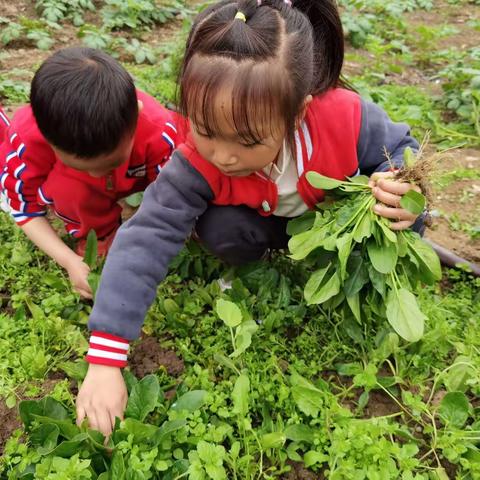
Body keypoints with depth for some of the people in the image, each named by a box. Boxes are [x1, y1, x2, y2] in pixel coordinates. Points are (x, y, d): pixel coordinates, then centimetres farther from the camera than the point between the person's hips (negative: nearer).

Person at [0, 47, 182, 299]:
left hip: (136, 187, 3)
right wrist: (70, 261, -31)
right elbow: (25, 208, -20)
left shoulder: (158, 133, -39)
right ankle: (99, 235, -7)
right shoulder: (27, 139, -36)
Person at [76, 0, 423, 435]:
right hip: (267, 221, 0)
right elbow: (143, 244, -41)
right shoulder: (197, 166, -37)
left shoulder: (345, 118, -37)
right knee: (220, 230, -32)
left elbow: (398, 146, -15)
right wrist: (104, 362, -47)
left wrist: (400, 189, -41)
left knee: (398, 222, -25)